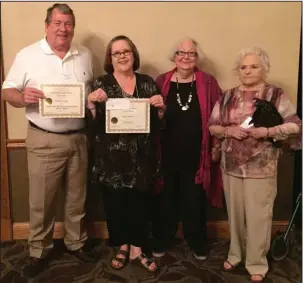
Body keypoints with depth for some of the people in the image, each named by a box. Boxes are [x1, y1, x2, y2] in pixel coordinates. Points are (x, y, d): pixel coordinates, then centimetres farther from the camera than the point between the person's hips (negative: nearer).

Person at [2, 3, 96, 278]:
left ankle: (76, 242, 35)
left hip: (79, 138, 3)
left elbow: (94, 90, 16)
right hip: (44, 140, -3)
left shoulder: (85, 56, 7)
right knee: (41, 200, 7)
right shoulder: (28, 55, -4)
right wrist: (23, 97, -25)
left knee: (77, 196, 16)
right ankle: (39, 251, 27)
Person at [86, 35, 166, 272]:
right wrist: (92, 104, -21)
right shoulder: (101, 84, 1)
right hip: (111, 157, -1)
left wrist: (160, 107, -11)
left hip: (141, 157, 1)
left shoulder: (147, 83, 7)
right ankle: (122, 247, 31)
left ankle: (137, 250, 27)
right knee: (115, 203, 8)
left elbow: (158, 121, 9)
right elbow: (92, 123, -4)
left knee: (139, 202, 7)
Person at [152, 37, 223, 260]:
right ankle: (161, 241, 32)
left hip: (196, 154, 0)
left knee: (195, 200, 12)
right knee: (165, 198, 12)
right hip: (167, 153, 1)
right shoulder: (162, 82, 2)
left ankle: (198, 243, 33)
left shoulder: (208, 83, 0)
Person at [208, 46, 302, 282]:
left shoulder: (276, 95, -4)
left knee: (258, 215, 4)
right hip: (231, 165, 3)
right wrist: (228, 131, -12)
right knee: (235, 213, 15)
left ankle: (256, 262, 23)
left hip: (261, 167, -3)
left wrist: (267, 132, -20)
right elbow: (212, 126, 7)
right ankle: (236, 253, 34)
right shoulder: (228, 96, 7)